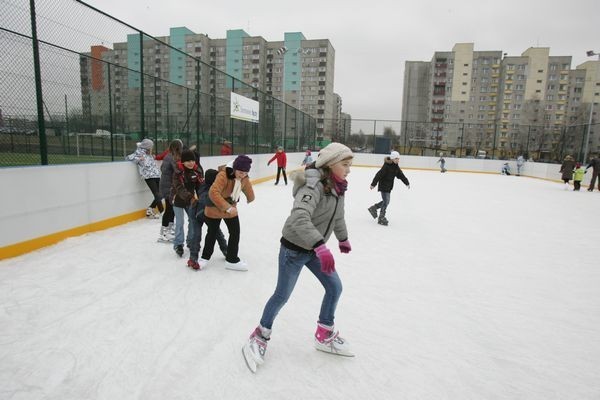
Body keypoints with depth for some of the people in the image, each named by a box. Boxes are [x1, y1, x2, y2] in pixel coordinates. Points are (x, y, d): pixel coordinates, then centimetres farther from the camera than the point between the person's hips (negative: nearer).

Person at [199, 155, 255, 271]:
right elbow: (213, 193, -42)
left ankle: (232, 259, 22)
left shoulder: (244, 179, -12)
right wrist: (227, 208, -43)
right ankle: (205, 257, 35)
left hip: (231, 208, 5)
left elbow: (249, 191, 9)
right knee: (212, 233, 12)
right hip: (214, 208, -5)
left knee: (235, 233, 5)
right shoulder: (223, 175, -32)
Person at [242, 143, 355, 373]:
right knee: (282, 295, 5)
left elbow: (338, 216, 18)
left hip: (315, 249, 8)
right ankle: (260, 336, 30)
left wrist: (343, 239, 30)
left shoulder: (338, 187, 0)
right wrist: (321, 246, -51)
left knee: (335, 287, 10)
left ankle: (324, 335, 31)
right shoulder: (314, 186, -28)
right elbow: (299, 218, -43)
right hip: (294, 248, -8)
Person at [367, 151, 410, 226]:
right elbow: (379, 175, -21)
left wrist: (407, 183, 13)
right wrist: (373, 184, -22)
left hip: (389, 187, 9)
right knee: (386, 201, -8)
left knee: (386, 201, 15)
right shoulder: (386, 166, -20)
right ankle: (381, 218, 3)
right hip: (383, 186, -9)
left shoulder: (396, 167, 6)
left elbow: (401, 175, 14)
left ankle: (373, 208, 33)